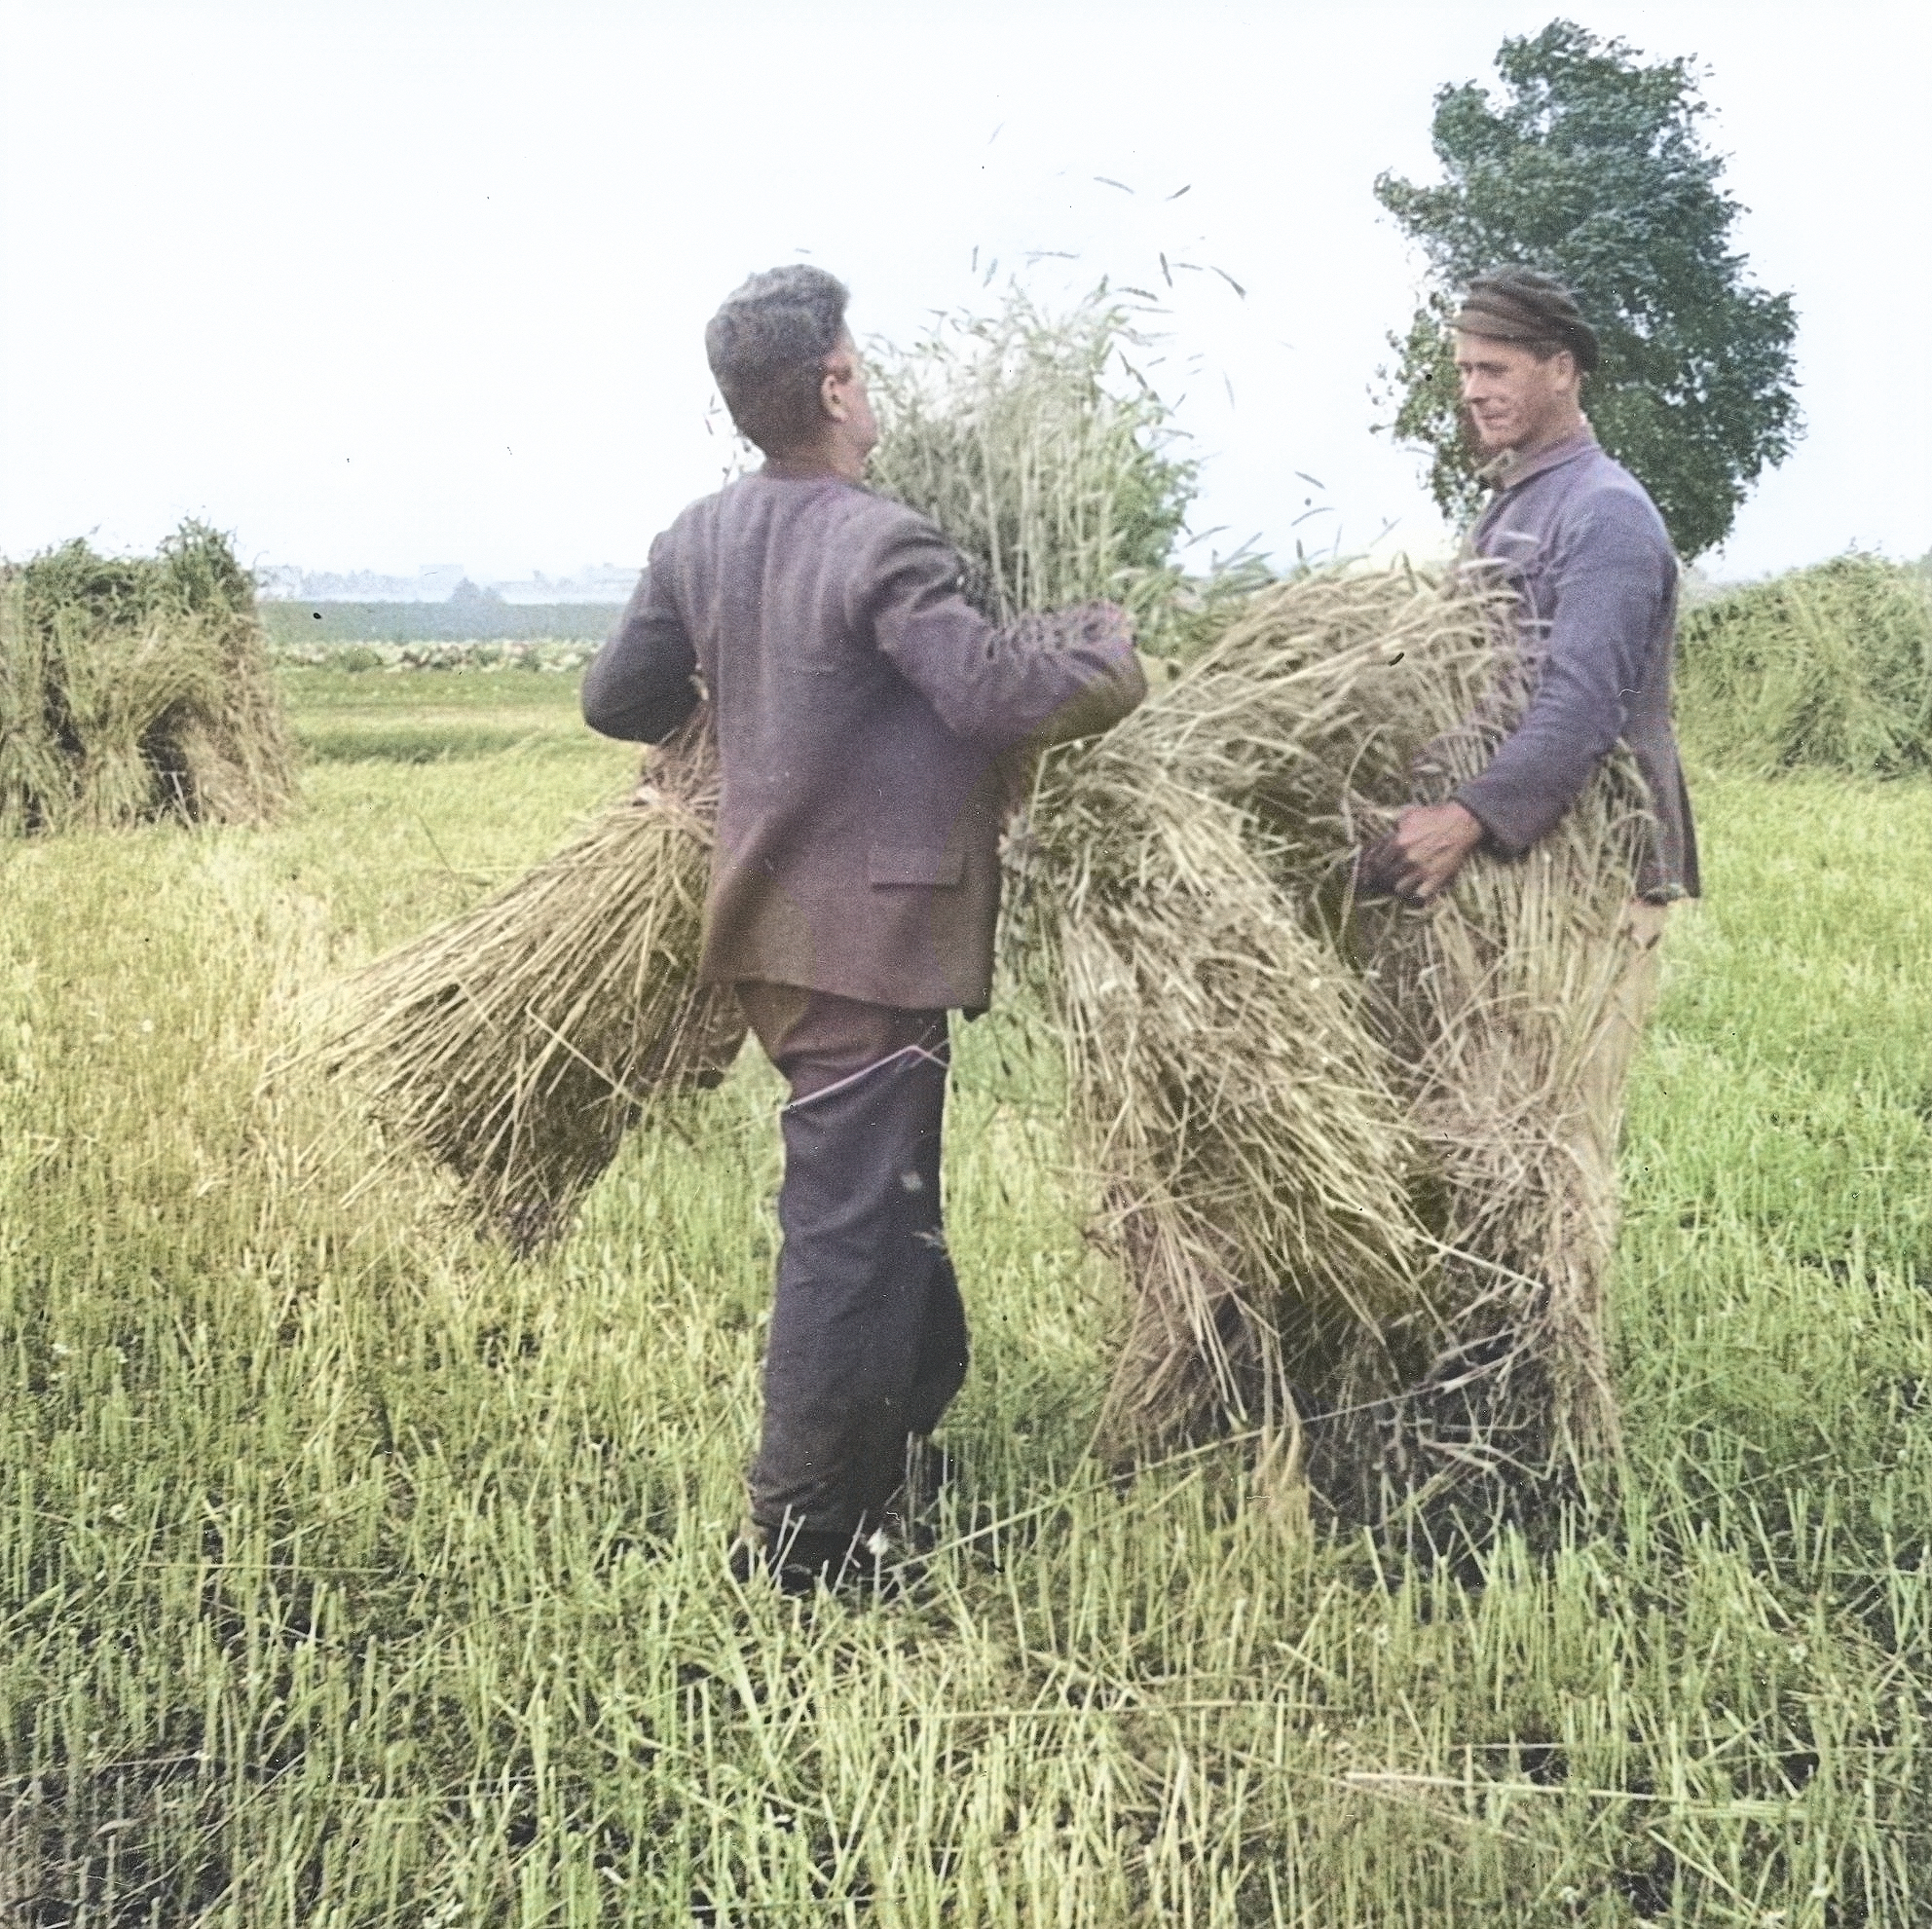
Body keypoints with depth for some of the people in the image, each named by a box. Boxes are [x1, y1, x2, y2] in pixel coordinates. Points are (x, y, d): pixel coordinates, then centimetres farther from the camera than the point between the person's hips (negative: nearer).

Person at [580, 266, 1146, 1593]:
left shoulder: (700, 540, 5)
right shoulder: (883, 546, -18)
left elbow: (618, 700, 12)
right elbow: (1000, 694, -25)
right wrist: (1109, 645, -7)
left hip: (775, 921, 9)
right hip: (871, 931, -8)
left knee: (889, 1201, 22)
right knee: (852, 1227, -1)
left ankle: (884, 1476, 36)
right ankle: (800, 1546, 6)